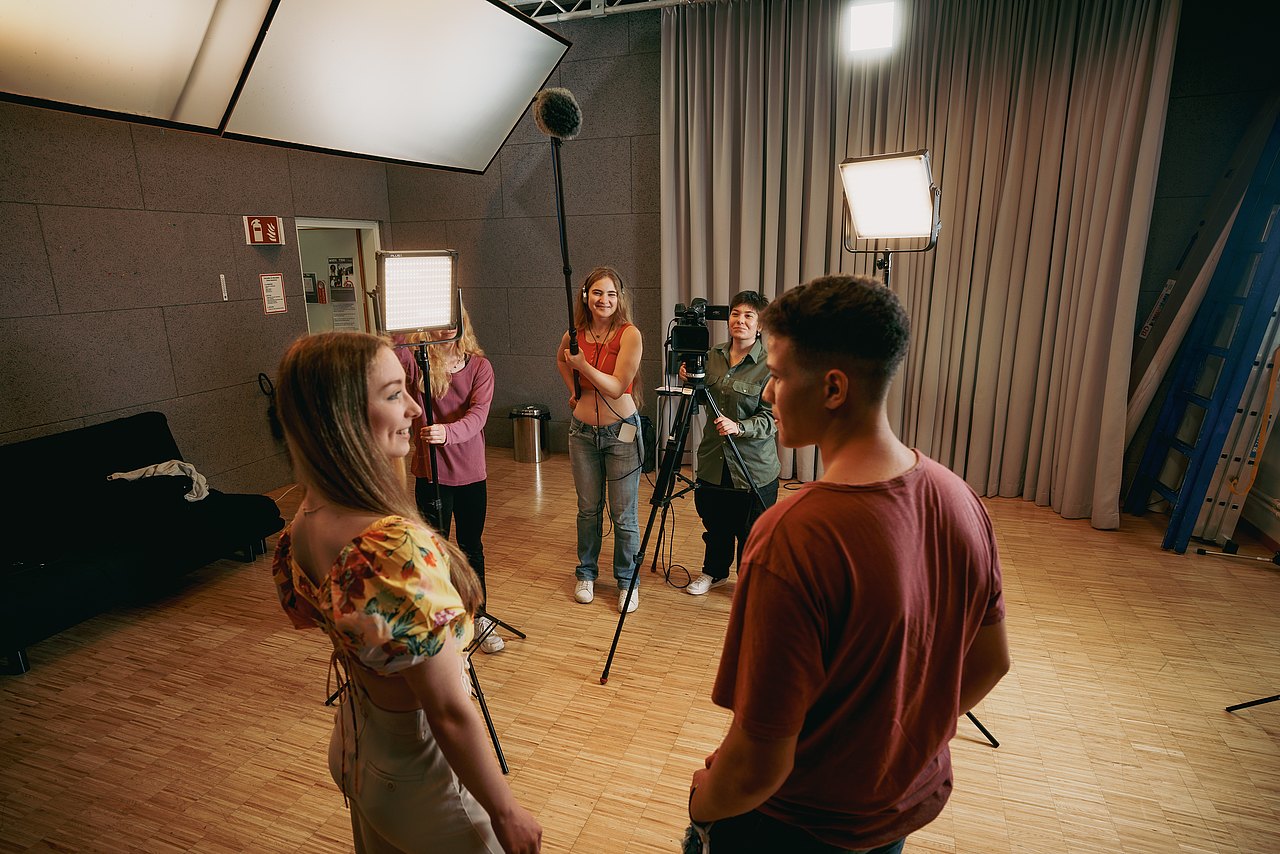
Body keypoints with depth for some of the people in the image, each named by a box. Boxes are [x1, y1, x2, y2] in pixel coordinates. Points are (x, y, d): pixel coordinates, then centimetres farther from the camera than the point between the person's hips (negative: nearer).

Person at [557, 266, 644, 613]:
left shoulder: (630, 335, -13)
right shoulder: (575, 334, 0)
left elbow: (616, 387, -17)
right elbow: (561, 360, 24)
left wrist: (584, 365, -27)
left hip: (621, 431, -4)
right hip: (583, 430, 4)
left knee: (624, 513, 3)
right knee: (588, 509, 15)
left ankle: (626, 580, 21)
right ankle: (586, 574, 32)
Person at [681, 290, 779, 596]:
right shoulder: (713, 356, 6)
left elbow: (772, 416, -15)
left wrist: (739, 427, -31)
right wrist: (689, 380, -5)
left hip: (753, 467, -5)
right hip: (713, 460, 5)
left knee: (751, 533, 8)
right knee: (714, 523, 21)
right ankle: (714, 571, 45)